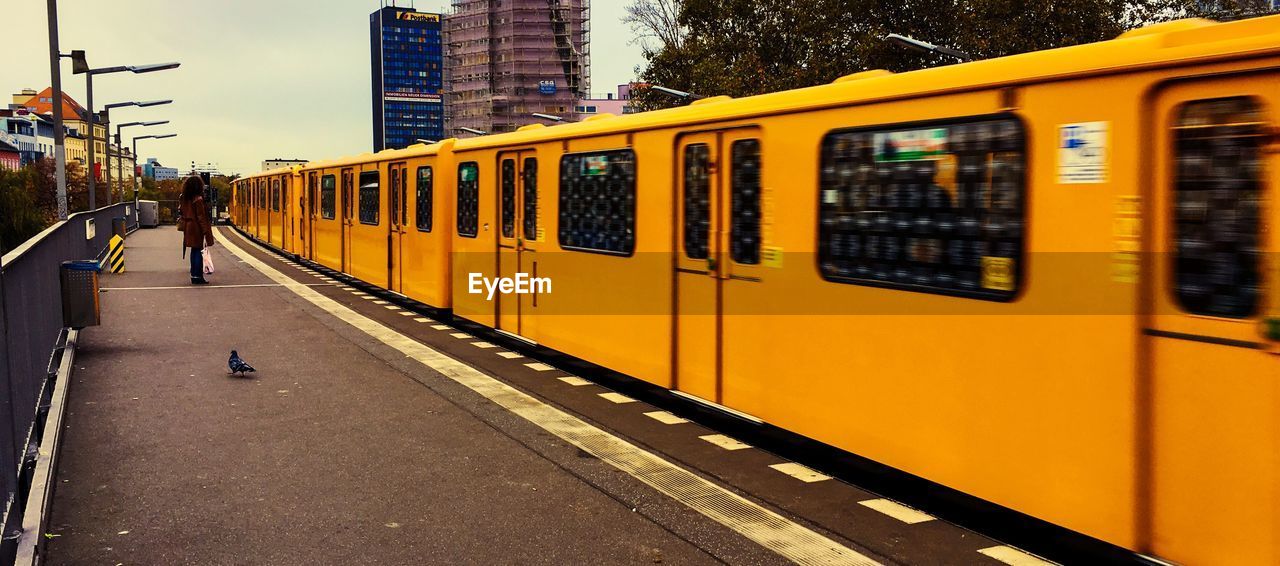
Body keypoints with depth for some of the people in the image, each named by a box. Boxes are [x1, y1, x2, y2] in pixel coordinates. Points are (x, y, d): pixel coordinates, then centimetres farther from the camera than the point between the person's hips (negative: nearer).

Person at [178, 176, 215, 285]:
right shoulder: (198, 199, -15)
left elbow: (181, 213, 14)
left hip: (188, 229, 8)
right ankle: (198, 277, -6)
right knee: (198, 252, -5)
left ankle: (194, 276, 17)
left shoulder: (184, 199, 9)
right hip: (197, 229, -8)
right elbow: (201, 217, -16)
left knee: (194, 251, 14)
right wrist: (206, 231, -14)